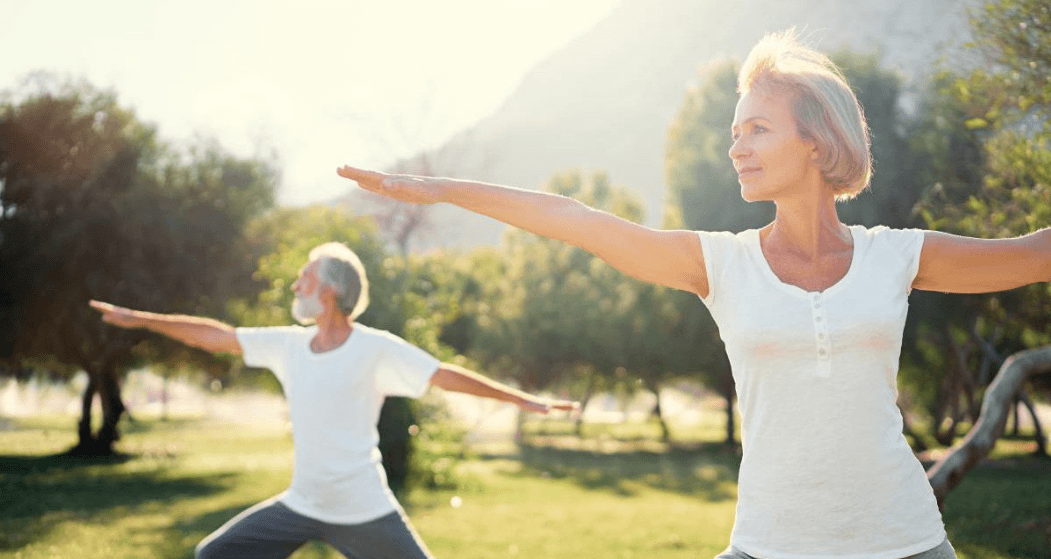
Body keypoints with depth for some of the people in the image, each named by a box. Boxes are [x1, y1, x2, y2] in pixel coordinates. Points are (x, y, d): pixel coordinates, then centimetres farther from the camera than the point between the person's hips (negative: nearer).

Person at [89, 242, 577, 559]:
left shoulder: (377, 349, -15)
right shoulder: (289, 344, 0)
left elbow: (447, 375, -15)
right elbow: (216, 335, 7)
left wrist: (521, 399, -18)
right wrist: (139, 319, 12)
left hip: (364, 513, -5)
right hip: (300, 507, 5)